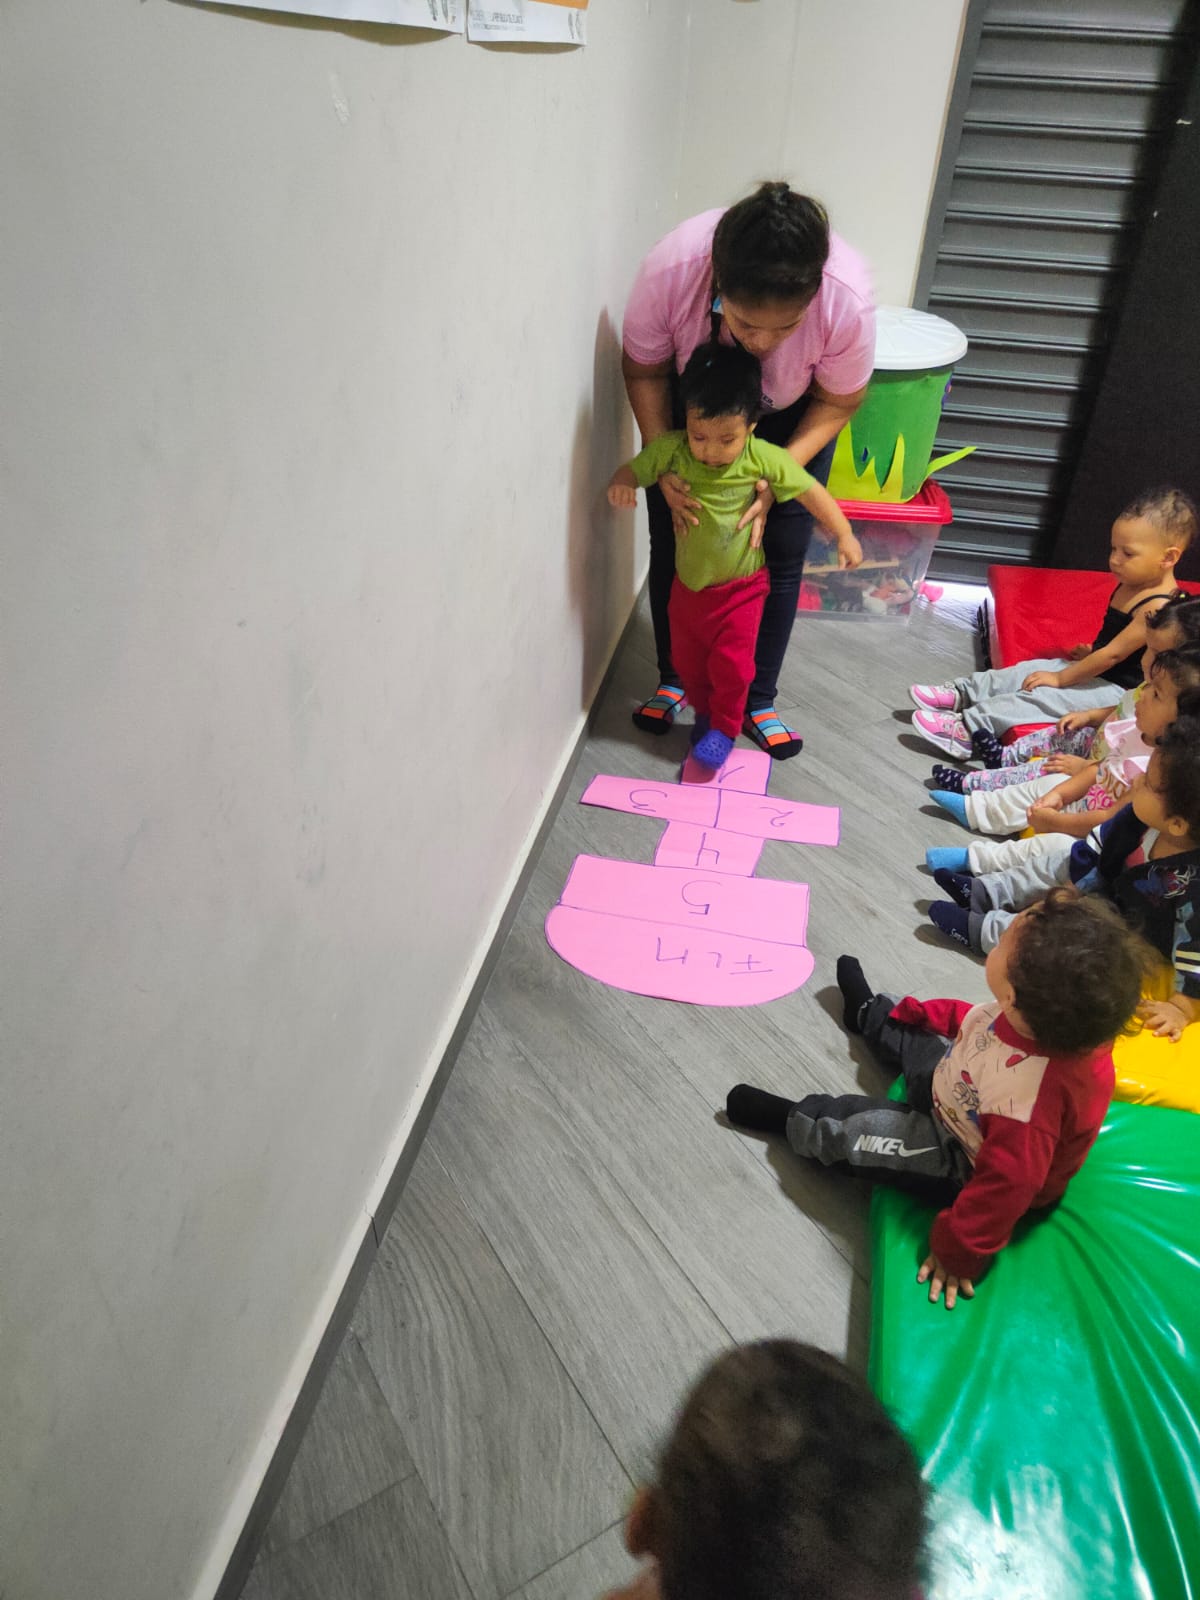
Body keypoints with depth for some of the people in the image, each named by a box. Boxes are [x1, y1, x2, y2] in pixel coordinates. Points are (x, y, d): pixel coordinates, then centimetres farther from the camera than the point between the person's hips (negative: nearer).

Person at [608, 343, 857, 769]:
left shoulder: (764, 458, -22)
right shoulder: (671, 449, -17)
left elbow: (810, 491, -14)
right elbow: (633, 469, -6)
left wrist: (844, 534, -13)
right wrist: (621, 484, -29)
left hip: (741, 586, -3)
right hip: (688, 584, 3)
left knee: (731, 664, 0)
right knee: (687, 661, 16)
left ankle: (723, 729, 24)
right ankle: (704, 712, 43)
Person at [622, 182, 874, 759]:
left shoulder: (848, 298, -36)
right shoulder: (669, 268, -36)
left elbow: (837, 403, -18)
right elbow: (643, 370, -17)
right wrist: (663, 463, -28)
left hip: (790, 419, 0)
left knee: (781, 558, 1)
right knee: (672, 547, 4)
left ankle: (758, 698, 20)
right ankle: (672, 679, 26)